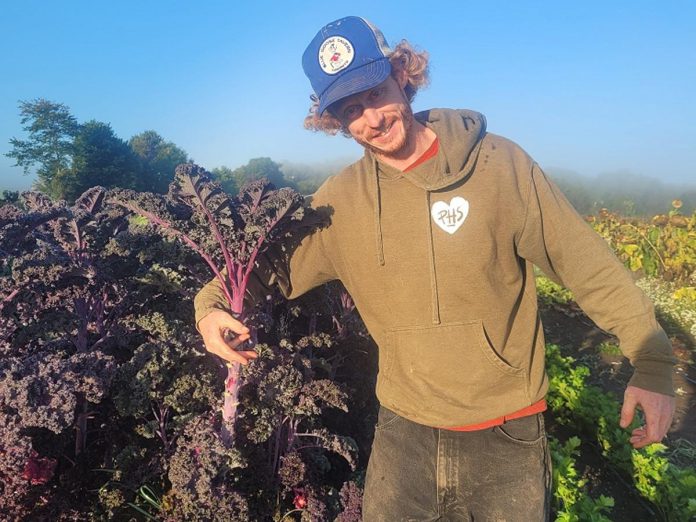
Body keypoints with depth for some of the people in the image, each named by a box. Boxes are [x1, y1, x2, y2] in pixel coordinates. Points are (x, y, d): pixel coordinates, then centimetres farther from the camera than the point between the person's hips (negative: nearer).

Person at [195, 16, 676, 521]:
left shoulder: (501, 164, -13)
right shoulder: (336, 203, -5)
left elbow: (590, 266, -9)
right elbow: (273, 268, 6)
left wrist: (653, 363, -14)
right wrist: (212, 304, -12)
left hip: (505, 431, -2)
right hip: (404, 430, 3)